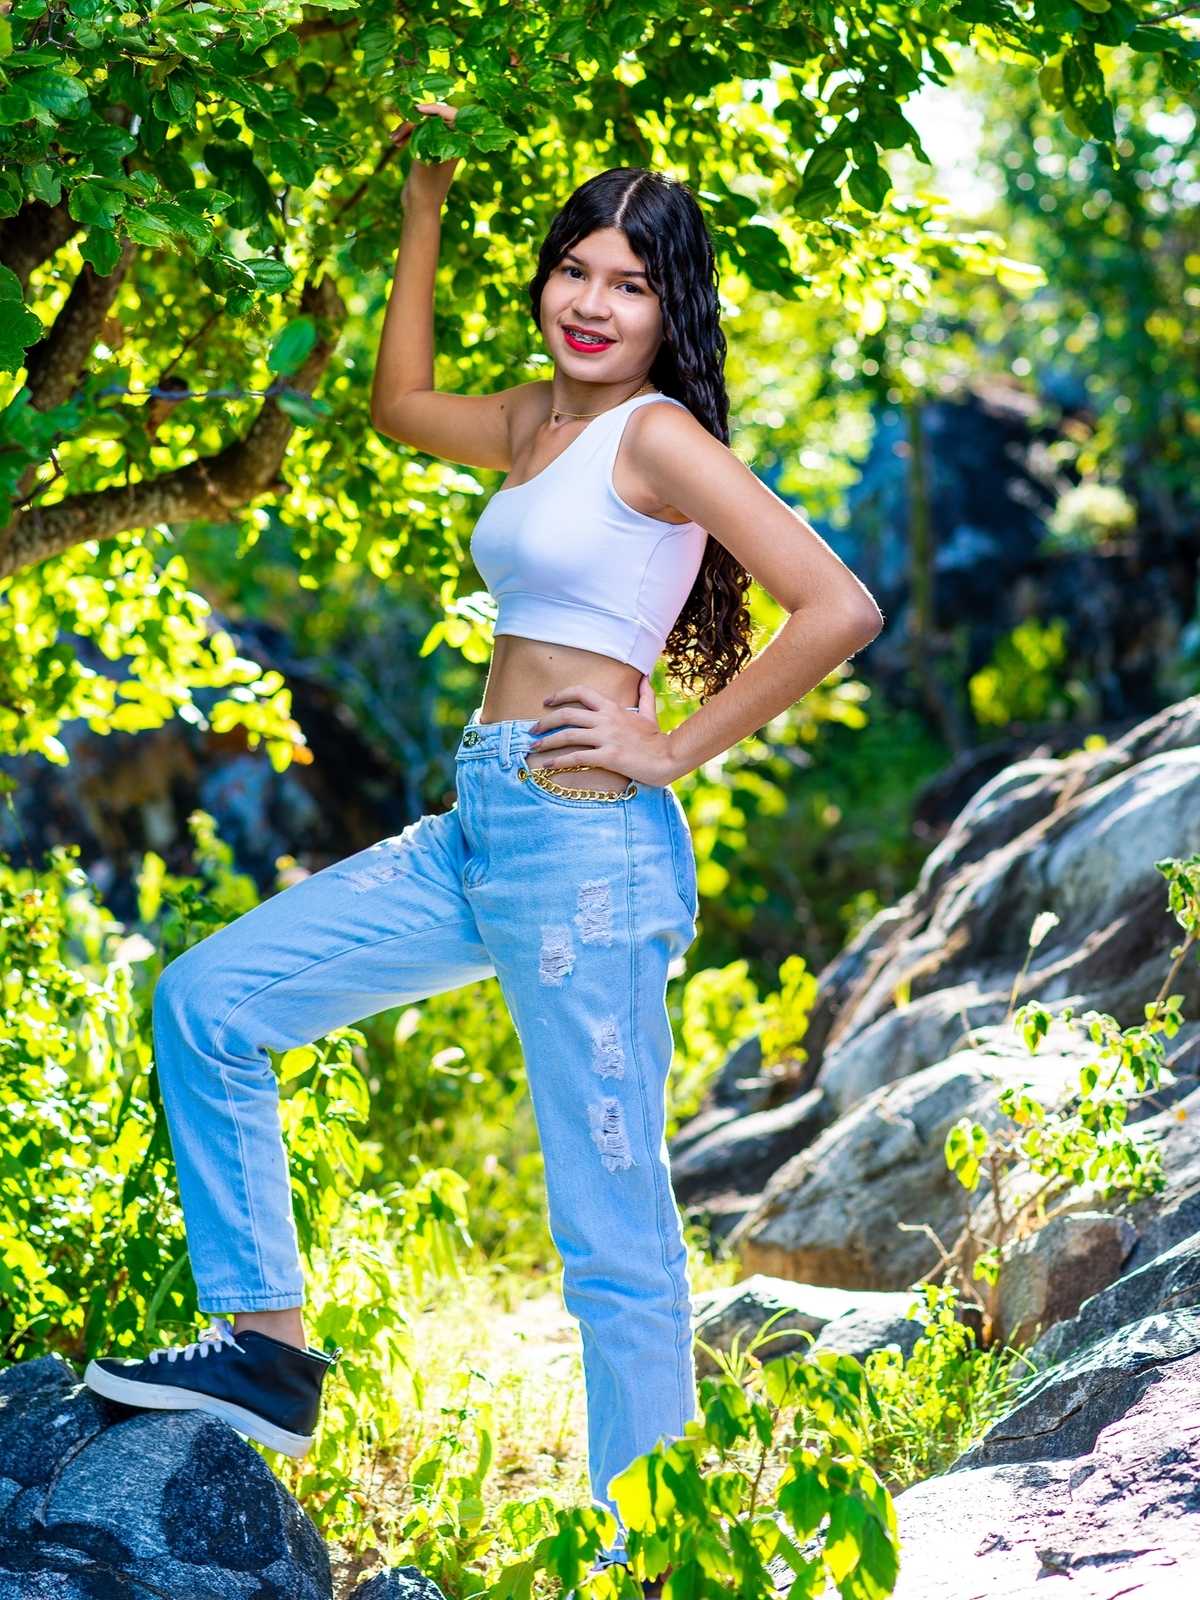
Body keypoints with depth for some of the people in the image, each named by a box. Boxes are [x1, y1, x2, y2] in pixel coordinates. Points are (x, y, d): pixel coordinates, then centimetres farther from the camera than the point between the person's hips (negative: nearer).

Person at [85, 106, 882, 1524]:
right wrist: (423, 218, 29)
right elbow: (400, 406, 36)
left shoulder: (659, 434, -9)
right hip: (476, 828, 9)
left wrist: (673, 748, -12)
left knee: (613, 1236, -3)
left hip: (583, 842, -9)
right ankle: (267, 1349, 16)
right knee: (206, 1004, 10)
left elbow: (840, 610, -18)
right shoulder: (540, 419, 14)